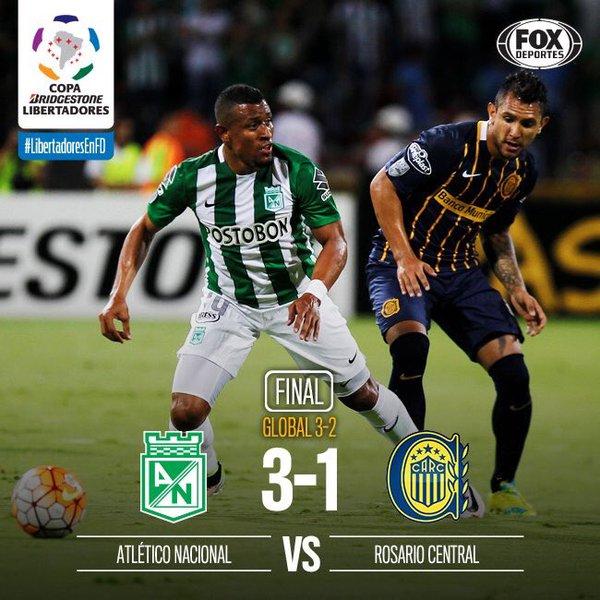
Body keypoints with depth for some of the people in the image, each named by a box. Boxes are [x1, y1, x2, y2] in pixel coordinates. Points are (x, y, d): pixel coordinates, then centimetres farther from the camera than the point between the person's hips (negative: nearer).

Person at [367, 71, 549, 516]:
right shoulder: (449, 144, -19)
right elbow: (383, 185, -12)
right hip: (401, 264, -6)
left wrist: (516, 290, 7)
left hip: (461, 271, 6)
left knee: (514, 374, -8)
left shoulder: (524, 171, 4)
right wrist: (405, 257, -20)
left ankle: (505, 487, 12)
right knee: (410, 348, -33)